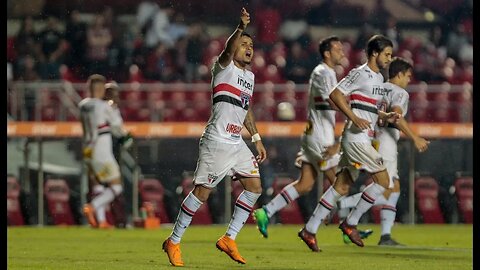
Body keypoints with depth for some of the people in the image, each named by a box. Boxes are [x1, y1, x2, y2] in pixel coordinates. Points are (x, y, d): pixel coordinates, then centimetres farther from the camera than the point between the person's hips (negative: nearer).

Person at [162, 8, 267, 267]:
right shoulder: (224, 67, -4)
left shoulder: (249, 75, 18)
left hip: (236, 143, 8)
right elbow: (228, 50, -27)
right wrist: (241, 28, -44)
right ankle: (173, 241, 5)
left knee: (254, 186, 1)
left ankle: (228, 239, 9)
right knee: (202, 190, -7)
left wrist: (257, 138, 24)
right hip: (216, 141, -8)